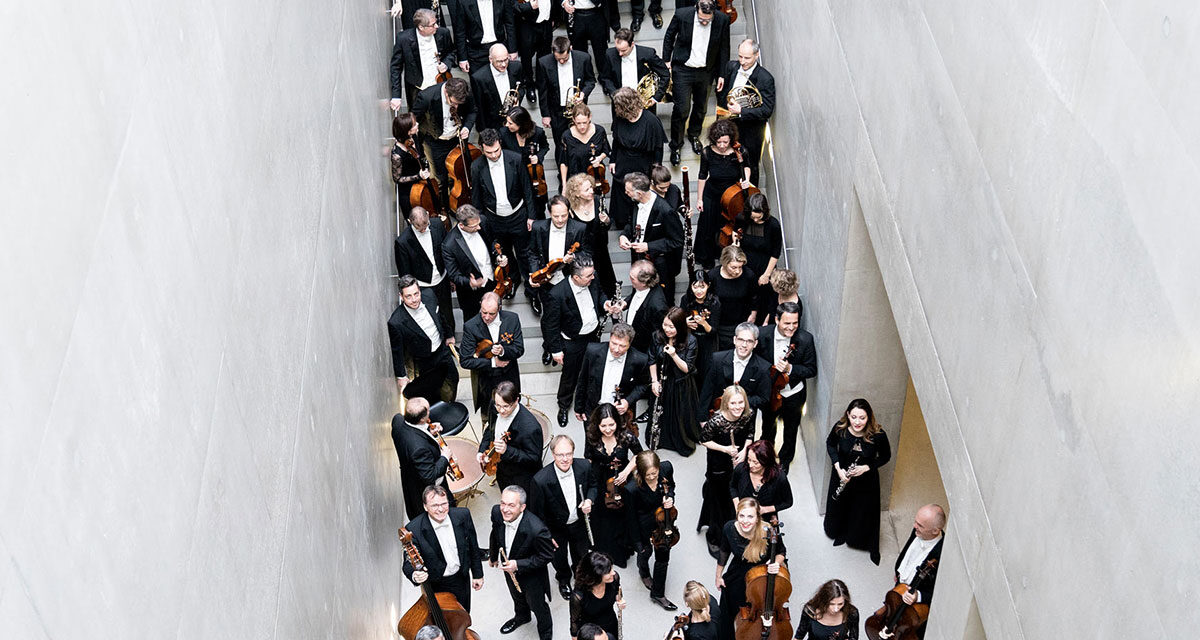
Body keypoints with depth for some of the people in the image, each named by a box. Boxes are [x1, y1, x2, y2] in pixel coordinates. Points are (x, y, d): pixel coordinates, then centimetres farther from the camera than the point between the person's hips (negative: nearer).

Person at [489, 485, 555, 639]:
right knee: (517, 597, 35)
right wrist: (493, 556, 15)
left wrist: (518, 565, -31)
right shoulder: (497, 512, -24)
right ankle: (521, 616, 68)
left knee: (537, 606, 22)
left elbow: (546, 556, -27)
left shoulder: (536, 529, -43)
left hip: (533, 576, -5)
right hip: (510, 569, 5)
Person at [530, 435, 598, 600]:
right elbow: (538, 511, -19)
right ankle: (563, 579, 58)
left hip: (579, 523, 3)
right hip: (556, 529, -3)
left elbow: (592, 485, 1)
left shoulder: (584, 466, -23)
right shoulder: (541, 480, -34)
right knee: (559, 559, 23)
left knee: (582, 555, 28)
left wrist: (590, 500, -19)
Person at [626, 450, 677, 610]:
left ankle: (658, 594, 38)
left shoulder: (666, 468, -27)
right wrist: (640, 541, -10)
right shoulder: (632, 488, -37)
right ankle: (644, 572, 63)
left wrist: (670, 498, -23)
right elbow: (633, 515, -19)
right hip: (645, 525, -3)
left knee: (663, 557, 16)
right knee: (645, 552, 26)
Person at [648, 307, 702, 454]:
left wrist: (674, 355, -32)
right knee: (660, 413, 16)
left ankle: (685, 444, 33)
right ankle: (659, 440, 41)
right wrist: (654, 381, -3)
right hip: (662, 383, 3)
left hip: (681, 386, -3)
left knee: (681, 415, 9)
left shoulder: (690, 341, -21)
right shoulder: (657, 336, -11)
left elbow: (687, 369, -17)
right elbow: (652, 360, 3)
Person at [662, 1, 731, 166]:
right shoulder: (681, 15, -20)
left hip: (706, 72, 3)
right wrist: (666, 61, 2)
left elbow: (724, 48, -1)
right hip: (683, 70, -3)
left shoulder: (722, 20, -15)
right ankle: (676, 145, 17)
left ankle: (694, 135, 46)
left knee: (701, 107, 19)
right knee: (681, 109, -2)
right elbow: (669, 37, 0)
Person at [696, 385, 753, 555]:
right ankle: (714, 539, 37)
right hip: (718, 466, -4)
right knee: (719, 502, 13)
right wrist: (725, 449, -25)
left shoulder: (749, 415, -18)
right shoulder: (716, 420, -32)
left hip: (739, 464, 4)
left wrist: (744, 450, -15)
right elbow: (703, 440, -17)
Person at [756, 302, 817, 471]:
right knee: (767, 428, 27)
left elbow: (811, 370, -17)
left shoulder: (805, 339, -25)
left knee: (790, 432, 23)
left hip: (793, 395, -1)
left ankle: (784, 461, 49)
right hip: (769, 392, 1)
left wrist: (790, 369, -32)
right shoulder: (762, 334, -22)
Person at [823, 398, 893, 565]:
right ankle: (841, 534, 59)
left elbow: (885, 456, -10)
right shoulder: (840, 428, -26)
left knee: (864, 514, 17)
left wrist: (866, 467, -25)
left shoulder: (878, 435, -30)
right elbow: (830, 444, -3)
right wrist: (837, 467, -16)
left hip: (866, 481, -2)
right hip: (841, 475, 2)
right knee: (838, 507, 26)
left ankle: (871, 546, 46)